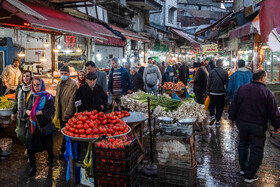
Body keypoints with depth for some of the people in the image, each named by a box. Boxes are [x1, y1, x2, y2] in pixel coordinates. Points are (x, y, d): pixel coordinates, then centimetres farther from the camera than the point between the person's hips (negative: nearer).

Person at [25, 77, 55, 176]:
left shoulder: (48, 96, -6)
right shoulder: (31, 97, 9)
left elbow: (51, 110, -13)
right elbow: (26, 108, 16)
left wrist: (39, 112, -22)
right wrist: (28, 111, -7)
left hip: (44, 124, -3)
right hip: (32, 124, 3)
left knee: (47, 143, 12)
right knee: (30, 146, -2)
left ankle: (50, 157, 41)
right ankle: (32, 166, 11)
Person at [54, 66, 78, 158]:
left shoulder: (73, 84, -13)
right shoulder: (59, 84, 11)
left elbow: (72, 100, -17)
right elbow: (57, 98, 17)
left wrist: (67, 113, -19)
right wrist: (57, 110, 12)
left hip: (68, 113, -7)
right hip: (60, 112, 7)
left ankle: (63, 151, 10)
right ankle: (66, 149, 30)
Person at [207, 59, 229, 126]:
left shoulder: (211, 72, -7)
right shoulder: (225, 72, -6)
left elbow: (209, 83, -3)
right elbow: (227, 83, -2)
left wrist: (208, 92, 6)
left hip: (213, 93, 0)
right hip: (221, 93, 0)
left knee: (211, 105, 17)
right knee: (220, 107, 11)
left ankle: (212, 116, -5)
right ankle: (217, 121, 13)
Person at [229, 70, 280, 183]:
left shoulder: (241, 89, 0)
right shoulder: (267, 93, -13)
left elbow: (233, 106, 6)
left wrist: (232, 118, 18)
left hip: (242, 123, 5)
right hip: (258, 127, -4)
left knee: (243, 144, 22)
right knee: (256, 150, 7)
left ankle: (243, 168, 32)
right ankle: (249, 176, 14)